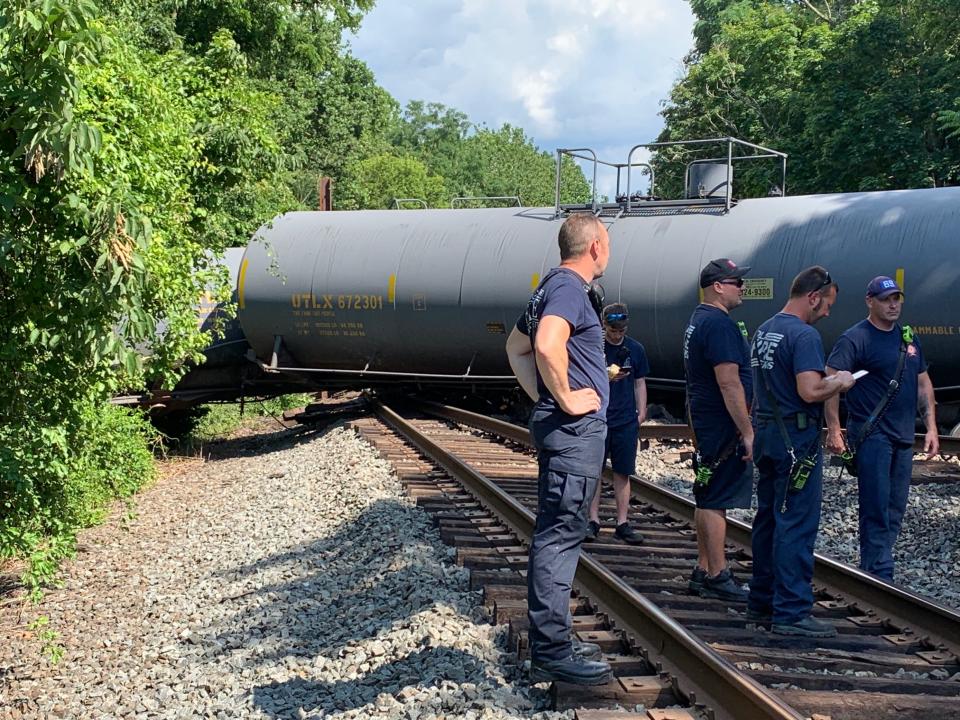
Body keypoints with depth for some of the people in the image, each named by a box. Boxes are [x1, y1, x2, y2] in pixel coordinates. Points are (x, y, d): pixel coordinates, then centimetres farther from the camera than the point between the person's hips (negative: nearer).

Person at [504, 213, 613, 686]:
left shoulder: (553, 287, 17)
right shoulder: (569, 288, -14)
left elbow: (516, 347, 28)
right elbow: (548, 345, -33)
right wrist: (566, 397, -21)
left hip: (557, 427, 11)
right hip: (576, 429, -11)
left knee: (555, 535, 14)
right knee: (559, 536, -8)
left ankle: (550, 642, 22)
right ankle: (551, 655, -4)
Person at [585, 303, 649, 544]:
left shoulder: (635, 349, 7)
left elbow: (640, 382, 13)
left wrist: (641, 412, 5)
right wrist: (606, 377, -21)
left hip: (626, 421, 2)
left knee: (623, 472, 5)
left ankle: (622, 524, 10)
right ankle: (593, 520, 9)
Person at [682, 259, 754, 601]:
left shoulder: (698, 320, 16)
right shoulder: (720, 324, -17)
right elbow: (729, 383, -23)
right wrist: (747, 432, -20)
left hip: (706, 424, 11)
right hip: (724, 428, -11)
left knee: (708, 500, 14)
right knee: (717, 501, -7)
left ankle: (703, 571, 20)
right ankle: (717, 578, -4)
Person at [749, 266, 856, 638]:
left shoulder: (763, 331, 14)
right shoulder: (804, 335, -16)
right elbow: (810, 391, -25)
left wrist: (825, 379, 20)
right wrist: (839, 382, -7)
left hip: (766, 434, 10)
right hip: (797, 438, -9)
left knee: (768, 519, 15)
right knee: (797, 525, -6)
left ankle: (761, 601, 22)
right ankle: (791, 612, -5)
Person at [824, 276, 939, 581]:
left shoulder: (908, 338, 14)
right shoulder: (856, 338, -9)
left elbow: (923, 382, 20)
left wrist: (931, 427, 12)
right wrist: (834, 430, -22)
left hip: (903, 436, 8)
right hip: (871, 434, -8)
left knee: (895, 510, 10)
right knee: (877, 508, -7)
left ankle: (872, 569, 19)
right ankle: (879, 577, -3)